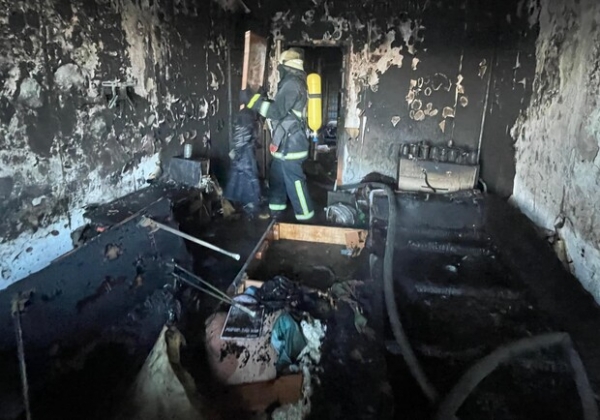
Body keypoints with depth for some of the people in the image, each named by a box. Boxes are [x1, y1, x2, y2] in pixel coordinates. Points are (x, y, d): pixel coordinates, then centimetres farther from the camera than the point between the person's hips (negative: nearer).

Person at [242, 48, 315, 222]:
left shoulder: (292, 84, -16)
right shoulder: (294, 83, 17)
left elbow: (277, 111, -23)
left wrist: (253, 99, -19)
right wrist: (261, 98, 14)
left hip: (290, 144, -11)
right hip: (287, 142, 11)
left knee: (294, 181, -3)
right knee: (276, 177, 18)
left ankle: (305, 216, 7)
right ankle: (275, 210, 30)